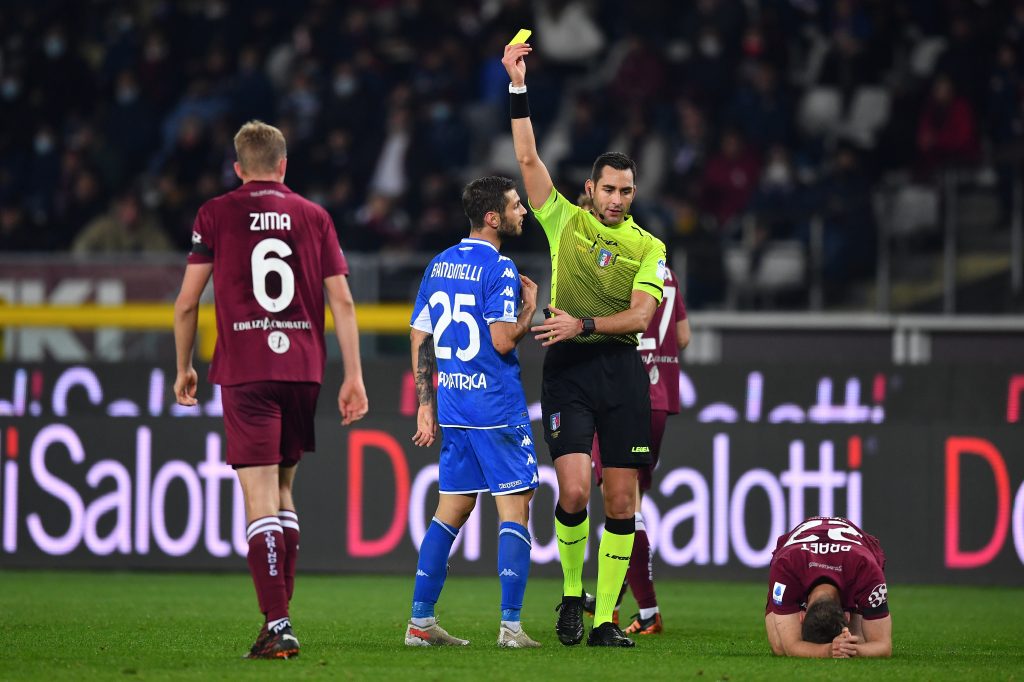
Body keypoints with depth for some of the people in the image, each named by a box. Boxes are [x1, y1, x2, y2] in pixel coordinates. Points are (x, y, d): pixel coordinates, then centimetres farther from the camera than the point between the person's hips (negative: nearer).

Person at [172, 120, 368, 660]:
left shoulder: (215, 215, 3)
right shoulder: (313, 216, 9)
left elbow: (187, 302, 3)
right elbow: (342, 301, 6)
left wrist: (183, 368, 16)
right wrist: (353, 376, 8)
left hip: (246, 372, -3)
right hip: (303, 369, 3)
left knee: (260, 497, -7)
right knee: (283, 491, 18)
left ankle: (277, 627, -16)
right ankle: (280, 613, 17)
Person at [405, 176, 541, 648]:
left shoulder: (438, 266, 12)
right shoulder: (499, 269, -12)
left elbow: (420, 339, 13)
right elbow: (503, 341, -19)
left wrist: (426, 405, 16)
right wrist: (530, 308, 0)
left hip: (451, 404, 7)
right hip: (497, 409, -7)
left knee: (452, 510, 13)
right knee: (514, 510, -3)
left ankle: (420, 622, 11)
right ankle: (510, 626, -8)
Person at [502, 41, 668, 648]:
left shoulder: (649, 247, 8)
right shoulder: (566, 221, 8)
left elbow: (641, 315, -3)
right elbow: (528, 158, 1)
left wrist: (585, 324, -16)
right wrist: (519, 89, -5)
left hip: (622, 369, 1)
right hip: (568, 369, -1)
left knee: (622, 502, -1)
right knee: (575, 490, -15)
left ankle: (604, 619, 6)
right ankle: (572, 593, 8)